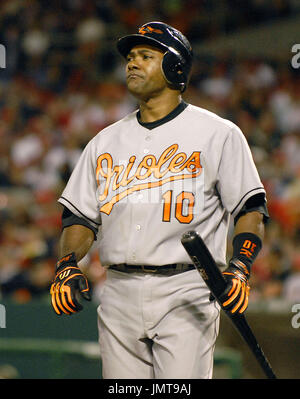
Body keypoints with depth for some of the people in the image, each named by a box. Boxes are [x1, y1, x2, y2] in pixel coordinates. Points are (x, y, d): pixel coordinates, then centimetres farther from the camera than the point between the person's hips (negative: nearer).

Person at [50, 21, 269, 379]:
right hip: (119, 294, 5)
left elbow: (251, 209, 0)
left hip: (186, 293, -5)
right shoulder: (105, 141, 18)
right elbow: (80, 215, 18)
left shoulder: (218, 134, 4)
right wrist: (67, 265, -1)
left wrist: (239, 268, -16)